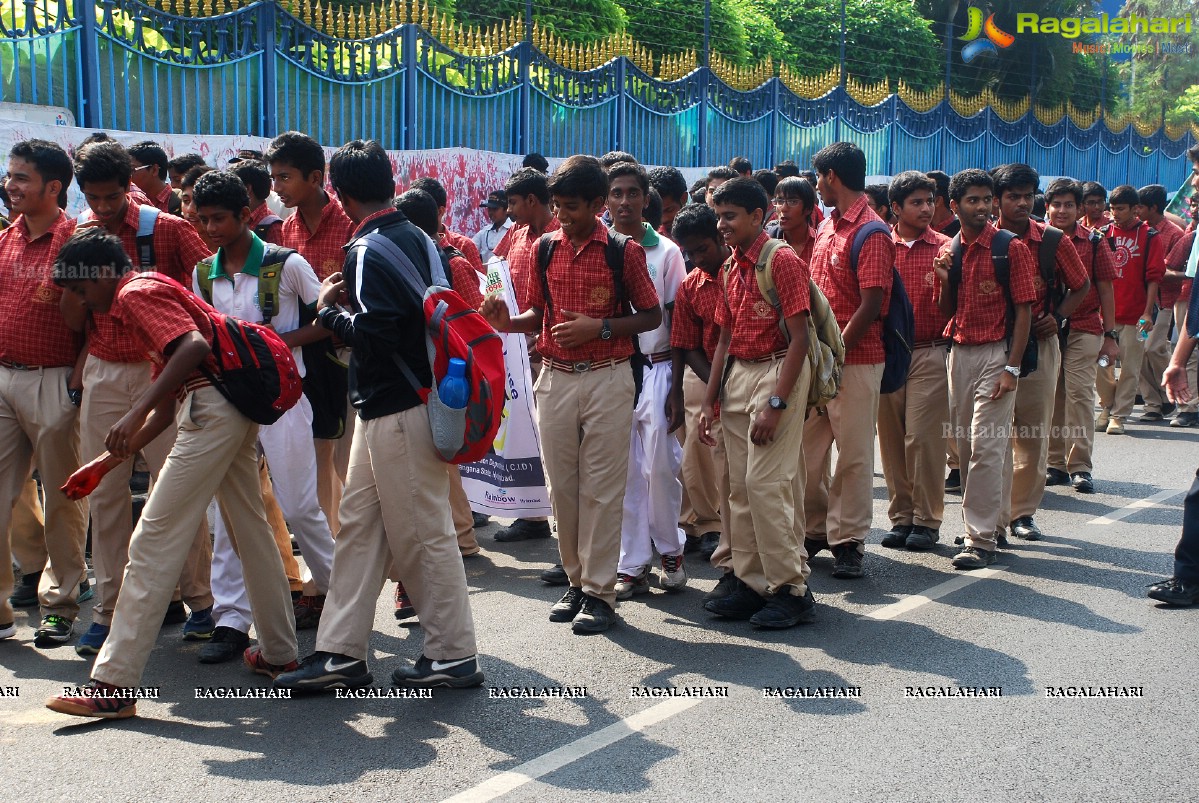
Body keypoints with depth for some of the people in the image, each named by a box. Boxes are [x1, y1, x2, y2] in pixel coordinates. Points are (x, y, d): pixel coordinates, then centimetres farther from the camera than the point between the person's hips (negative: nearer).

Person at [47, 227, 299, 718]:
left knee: (154, 542, -8)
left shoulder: (136, 294, -5)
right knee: (251, 531, 19)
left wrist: (136, 411, -27)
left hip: (211, 410, -11)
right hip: (236, 409, 11)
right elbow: (168, 405, 24)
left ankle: (114, 684, -6)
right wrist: (113, 457, 22)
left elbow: (195, 346, -25)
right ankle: (278, 653, 31)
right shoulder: (149, 294, 26)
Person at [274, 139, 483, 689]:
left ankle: (454, 655, 12)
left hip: (398, 412, -10)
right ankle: (341, 653, 17)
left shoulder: (368, 251, -16)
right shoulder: (418, 238, 11)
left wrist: (330, 310, -7)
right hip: (387, 409, 10)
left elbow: (375, 334, -24)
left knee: (422, 533, 0)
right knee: (359, 522, 12)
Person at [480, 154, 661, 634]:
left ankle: (599, 592, 7)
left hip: (607, 379, -4)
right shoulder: (545, 248, 7)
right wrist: (510, 323, -6)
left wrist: (600, 328, -13)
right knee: (561, 486, 8)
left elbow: (652, 316, 0)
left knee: (601, 488, 0)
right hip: (555, 378, 4)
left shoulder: (624, 252, -4)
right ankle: (576, 581, 21)